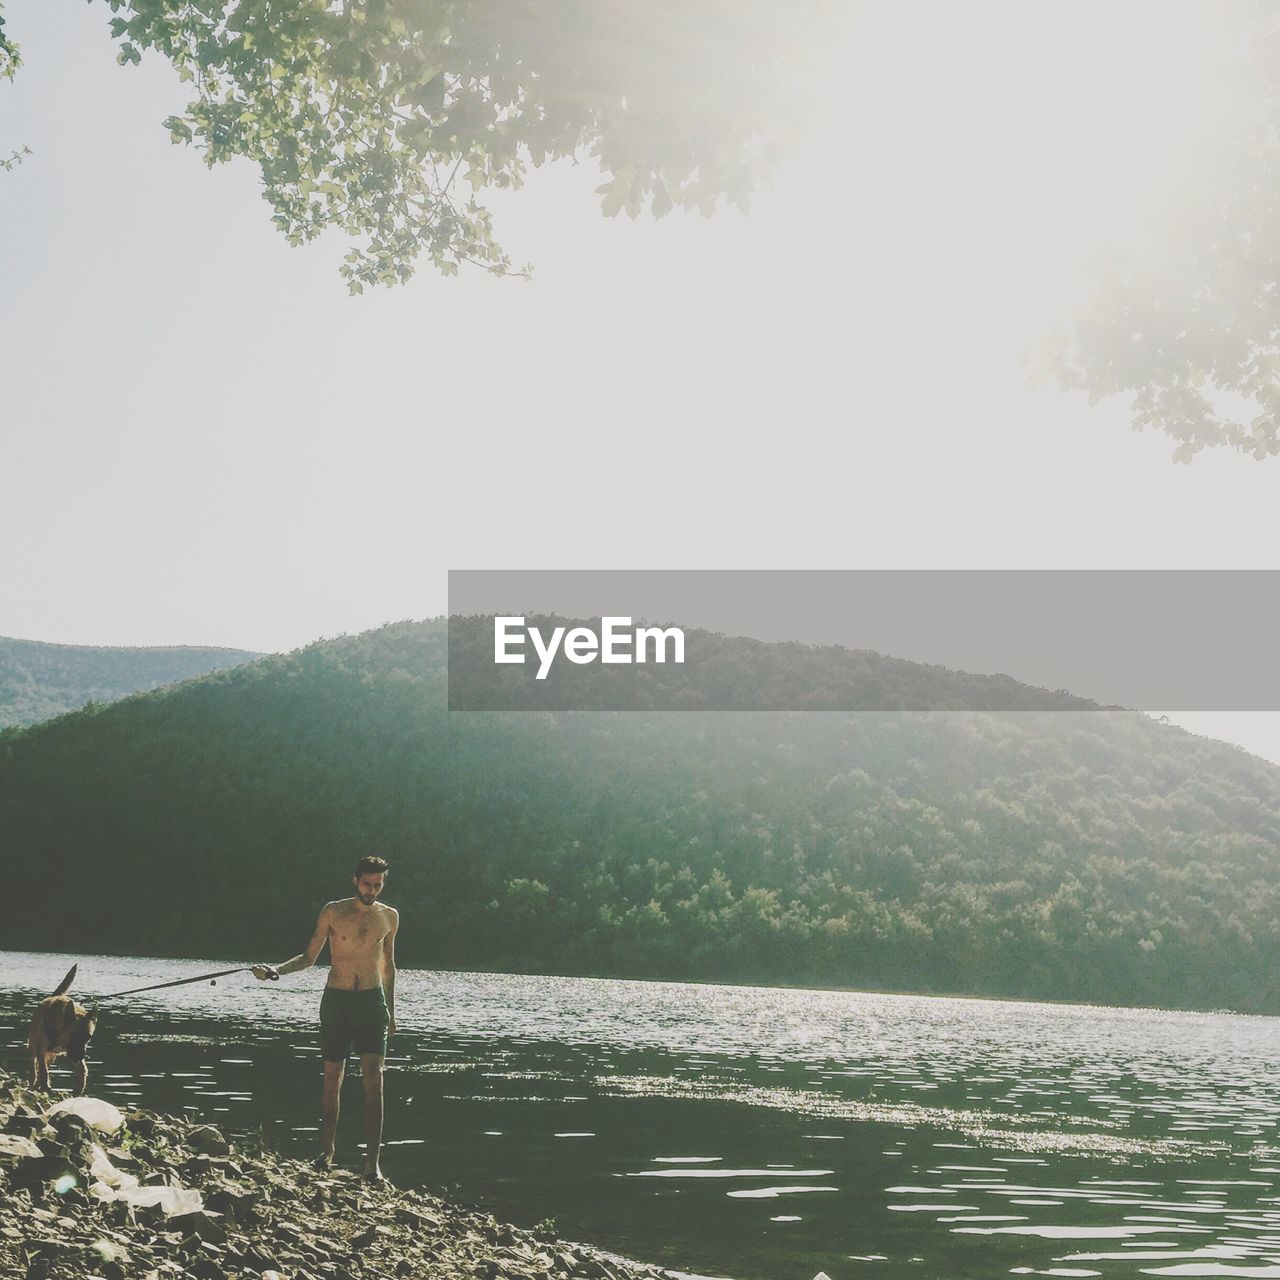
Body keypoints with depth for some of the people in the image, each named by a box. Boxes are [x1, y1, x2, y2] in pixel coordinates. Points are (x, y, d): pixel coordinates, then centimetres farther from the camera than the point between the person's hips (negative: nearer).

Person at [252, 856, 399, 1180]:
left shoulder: (389, 917, 6)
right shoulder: (333, 912, -1)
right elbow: (309, 957, 4)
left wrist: (391, 1011, 17)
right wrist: (277, 970, -13)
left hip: (372, 1001, 1)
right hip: (336, 999, 0)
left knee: (374, 1080, -10)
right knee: (332, 1080, 5)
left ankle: (372, 1163, -12)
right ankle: (327, 1152, 22)